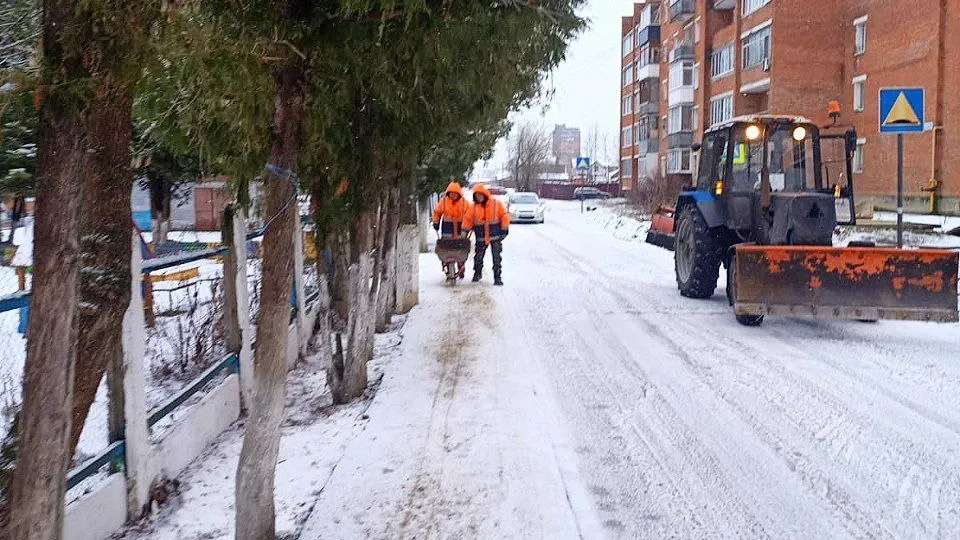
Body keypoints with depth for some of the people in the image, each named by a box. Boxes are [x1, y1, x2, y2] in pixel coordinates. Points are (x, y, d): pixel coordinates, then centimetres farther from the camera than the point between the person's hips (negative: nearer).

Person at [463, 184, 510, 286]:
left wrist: (504, 229, -6)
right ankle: (477, 273, 33)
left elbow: (504, 216, -2)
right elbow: (468, 220, 10)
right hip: (481, 237, 3)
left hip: (495, 236, -3)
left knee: (497, 258, -3)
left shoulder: (496, 204, -4)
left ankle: (497, 277, 3)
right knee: (478, 257, 11)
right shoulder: (474, 207, 5)